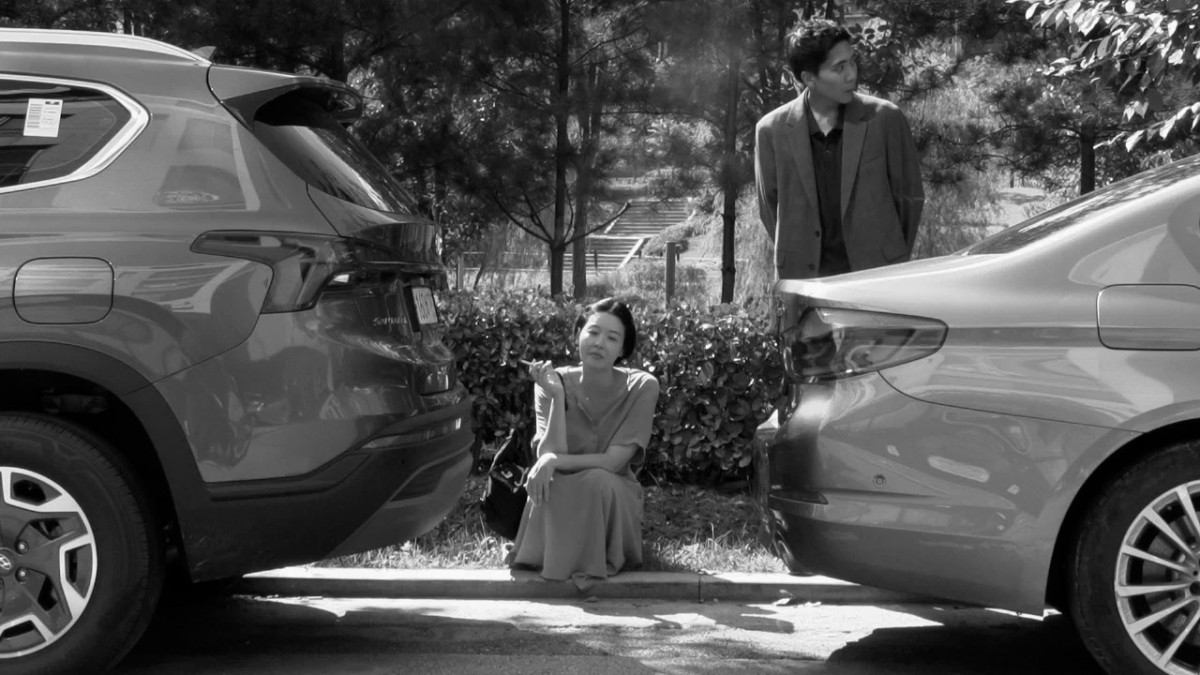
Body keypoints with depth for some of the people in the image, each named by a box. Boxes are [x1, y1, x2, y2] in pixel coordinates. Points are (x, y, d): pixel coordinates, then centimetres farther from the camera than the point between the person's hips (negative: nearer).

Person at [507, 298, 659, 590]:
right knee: (548, 484, -33)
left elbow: (613, 462, -17)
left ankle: (593, 565, -12)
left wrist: (555, 461, -28)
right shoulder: (555, 382, -6)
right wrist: (556, 397, -28)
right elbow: (549, 454, -18)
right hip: (560, 504, 1)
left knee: (598, 481, -35)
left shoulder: (641, 387, -11)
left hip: (614, 500, -1)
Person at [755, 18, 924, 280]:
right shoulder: (771, 131, -3)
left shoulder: (885, 119, -5)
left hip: (876, 271, 0)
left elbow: (909, 196, 6)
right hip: (805, 277, 0)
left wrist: (894, 265, 9)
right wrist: (795, 260, 9)